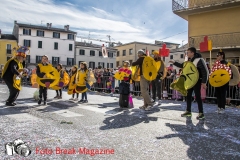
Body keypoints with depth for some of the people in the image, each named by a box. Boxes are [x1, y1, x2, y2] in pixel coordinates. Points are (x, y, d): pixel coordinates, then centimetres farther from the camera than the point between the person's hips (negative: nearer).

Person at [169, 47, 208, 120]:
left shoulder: (199, 60, -15)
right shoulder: (189, 60, 9)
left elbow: (204, 71, -17)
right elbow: (182, 66, 23)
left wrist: (204, 82, -20)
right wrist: (174, 63, 14)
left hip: (197, 81, -8)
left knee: (197, 96, -5)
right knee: (188, 95, 11)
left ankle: (201, 113, 4)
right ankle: (188, 111, 21)